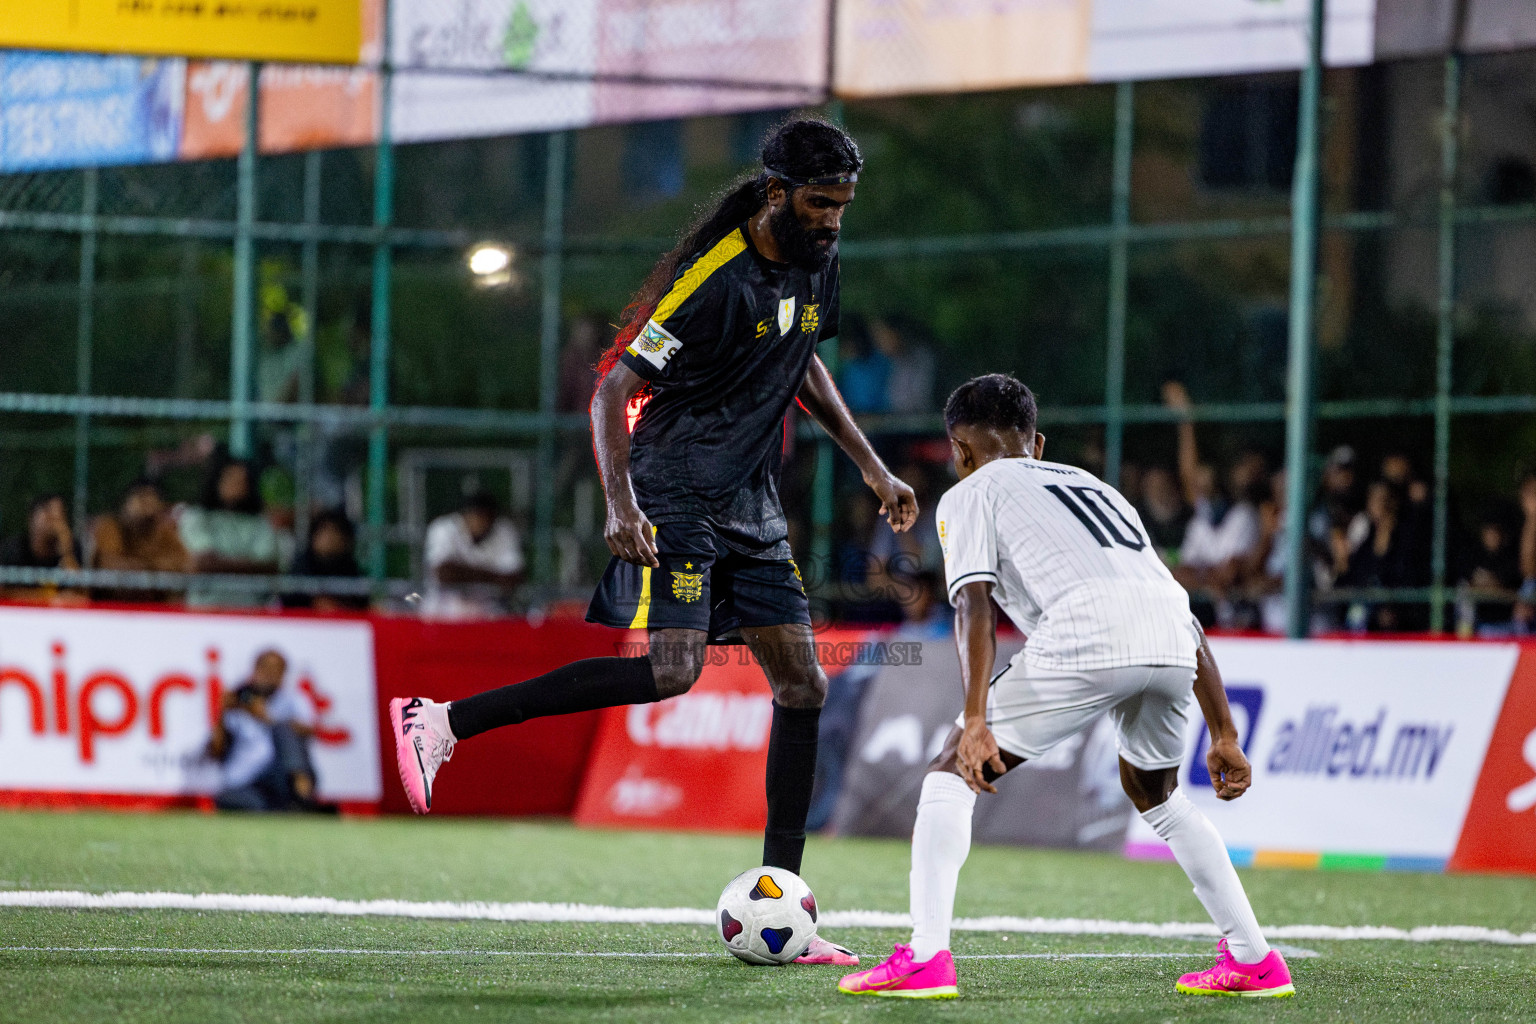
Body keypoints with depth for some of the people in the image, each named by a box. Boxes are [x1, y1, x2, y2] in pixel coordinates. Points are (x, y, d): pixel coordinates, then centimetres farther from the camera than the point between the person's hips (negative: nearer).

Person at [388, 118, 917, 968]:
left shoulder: (815, 265, 7)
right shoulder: (712, 281, -18)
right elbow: (613, 389, -19)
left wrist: (871, 467, 23)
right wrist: (621, 505, -31)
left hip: (752, 508, 8)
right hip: (674, 500, -8)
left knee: (803, 684, 1)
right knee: (671, 669, -24)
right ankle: (442, 723, -18)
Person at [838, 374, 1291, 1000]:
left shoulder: (970, 494, 22)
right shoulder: (1096, 487, 39)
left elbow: (975, 602, 4)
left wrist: (976, 724, -6)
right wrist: (1224, 736, 33)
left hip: (1084, 633, -6)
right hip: (1170, 642, 6)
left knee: (951, 775, 10)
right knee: (1154, 793, 31)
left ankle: (925, 957, -4)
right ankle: (1254, 960, 25)